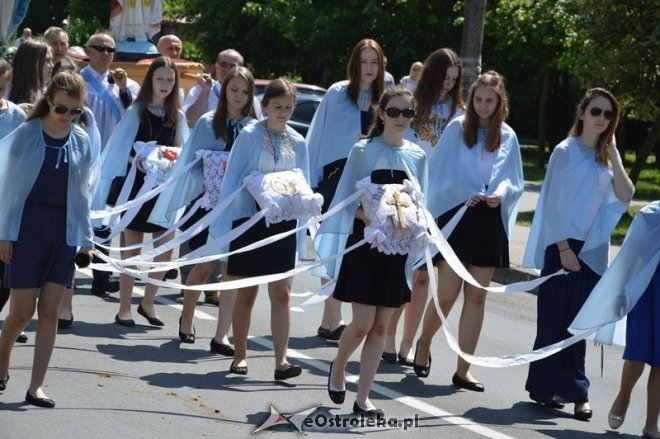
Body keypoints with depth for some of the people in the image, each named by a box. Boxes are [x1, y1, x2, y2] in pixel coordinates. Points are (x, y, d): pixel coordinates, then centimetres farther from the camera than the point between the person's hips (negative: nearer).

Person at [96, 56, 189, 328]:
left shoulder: (177, 116, 9)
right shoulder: (137, 111, -2)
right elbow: (120, 148, -5)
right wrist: (136, 158, -22)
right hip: (137, 183, -3)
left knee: (166, 249, -2)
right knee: (132, 248, 2)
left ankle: (148, 303, 15)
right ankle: (124, 308, 9)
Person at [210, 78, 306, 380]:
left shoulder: (297, 142, 7)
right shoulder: (249, 136, -4)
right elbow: (232, 180, -2)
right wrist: (223, 226, -5)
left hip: (283, 223, 2)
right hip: (250, 219, -2)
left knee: (281, 293, -4)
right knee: (246, 294, 6)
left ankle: (281, 361, -7)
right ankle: (240, 356, 18)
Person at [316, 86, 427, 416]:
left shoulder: (417, 156, 7)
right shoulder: (363, 151, -3)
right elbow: (347, 199, -3)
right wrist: (368, 217, -19)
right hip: (364, 243, -3)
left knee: (380, 326, 4)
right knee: (363, 324, -7)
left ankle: (363, 399, 10)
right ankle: (338, 366, 24)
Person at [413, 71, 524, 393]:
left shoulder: (507, 137, 8)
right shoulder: (457, 128, 0)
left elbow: (515, 182, 10)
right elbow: (437, 172, 1)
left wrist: (500, 193, -10)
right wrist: (466, 194, -11)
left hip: (489, 222, 3)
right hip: (456, 217, -3)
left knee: (476, 297, 2)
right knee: (447, 294, -6)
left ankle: (463, 370, 7)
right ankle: (423, 343, 23)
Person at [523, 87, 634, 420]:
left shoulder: (605, 158, 11)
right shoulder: (566, 152, -5)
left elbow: (624, 197, -1)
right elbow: (554, 202, -8)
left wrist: (614, 156, -6)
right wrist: (564, 247, -13)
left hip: (592, 249, 5)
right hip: (562, 245, -5)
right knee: (554, 318, 0)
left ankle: (573, 391, 7)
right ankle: (545, 387, 8)